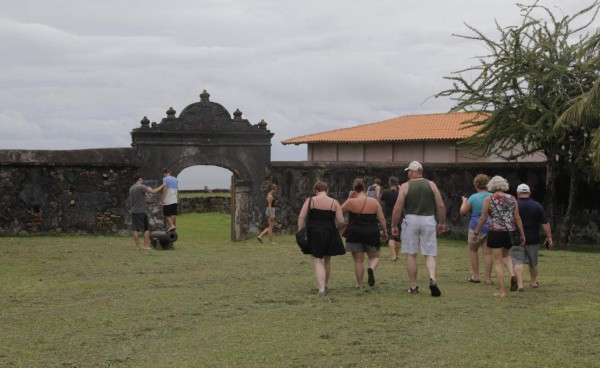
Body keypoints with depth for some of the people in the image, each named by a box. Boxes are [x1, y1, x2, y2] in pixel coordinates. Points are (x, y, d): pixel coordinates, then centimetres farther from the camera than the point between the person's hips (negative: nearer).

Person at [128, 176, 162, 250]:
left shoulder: (131, 188, 12)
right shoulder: (141, 187, -11)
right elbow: (153, 191, -20)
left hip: (134, 211, 7)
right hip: (141, 211, -7)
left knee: (135, 229, 5)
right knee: (146, 229, 2)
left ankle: (137, 246, 4)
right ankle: (146, 246, -1)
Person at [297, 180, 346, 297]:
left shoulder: (310, 201, 0)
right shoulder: (334, 203, 1)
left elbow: (301, 217, -7)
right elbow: (341, 222, -4)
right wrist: (337, 226, 18)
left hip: (314, 234, -2)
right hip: (330, 234, 2)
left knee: (318, 261, 0)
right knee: (327, 260, 21)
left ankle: (321, 288, -15)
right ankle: (326, 285, 35)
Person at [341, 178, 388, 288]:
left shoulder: (351, 202, -7)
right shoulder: (374, 202, 0)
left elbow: (340, 211, 8)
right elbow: (381, 218, 2)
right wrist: (385, 232, 13)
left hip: (355, 233, -1)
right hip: (372, 233, 1)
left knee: (358, 260, 7)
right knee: (374, 257, 15)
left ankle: (360, 284, 10)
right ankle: (371, 268, -17)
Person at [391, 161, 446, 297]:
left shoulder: (405, 186, -1)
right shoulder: (431, 184, 5)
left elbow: (398, 208, -5)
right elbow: (441, 206, 2)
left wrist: (394, 225, 4)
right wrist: (442, 223, 14)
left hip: (411, 220, -1)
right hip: (428, 220, 1)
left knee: (411, 254, 8)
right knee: (430, 254, 5)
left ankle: (413, 287, 11)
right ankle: (432, 279, -20)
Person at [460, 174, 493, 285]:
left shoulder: (473, 198, -10)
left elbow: (463, 211, -3)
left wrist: (464, 201, 13)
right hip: (491, 228, 3)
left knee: (473, 250, 16)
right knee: (487, 253, 4)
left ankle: (475, 276, 14)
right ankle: (488, 278, 3)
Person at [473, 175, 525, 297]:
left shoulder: (489, 199, -4)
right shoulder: (512, 198, 4)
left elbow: (483, 218, -3)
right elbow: (517, 218, 4)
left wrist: (476, 233, 8)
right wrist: (522, 234, 11)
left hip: (495, 233, -3)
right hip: (510, 232, 3)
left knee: (498, 262, 4)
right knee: (506, 255, 27)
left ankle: (502, 291, 2)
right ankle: (512, 275, -1)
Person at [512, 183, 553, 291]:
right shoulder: (537, 206, 0)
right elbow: (545, 223, -2)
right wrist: (549, 237, 3)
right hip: (533, 239, 2)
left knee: (518, 261, -4)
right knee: (533, 262, 18)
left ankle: (520, 284, -17)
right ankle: (533, 282, 34)